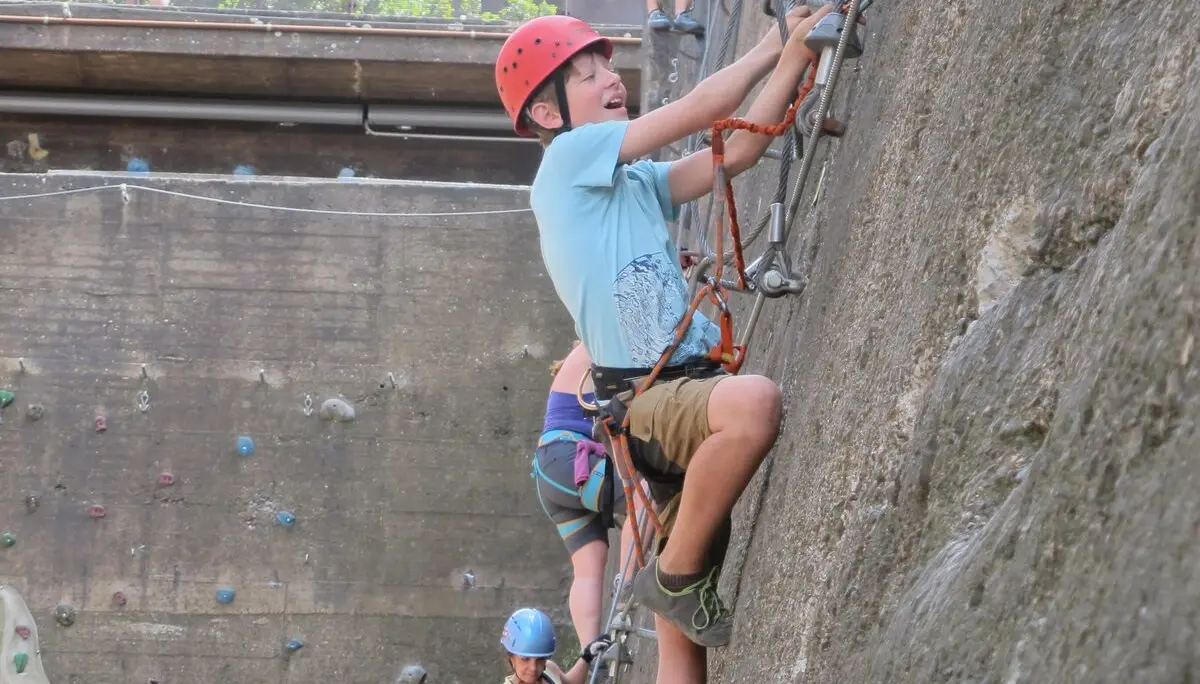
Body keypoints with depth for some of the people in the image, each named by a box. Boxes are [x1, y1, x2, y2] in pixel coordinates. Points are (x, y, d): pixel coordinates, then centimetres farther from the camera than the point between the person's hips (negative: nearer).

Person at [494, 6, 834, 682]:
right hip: (642, 396, -8)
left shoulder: (639, 179, 21)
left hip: (685, 391, 8)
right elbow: (700, 111, -3)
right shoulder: (570, 157, -2)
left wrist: (796, 61, 4)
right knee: (755, 401, -38)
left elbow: (737, 151, 12)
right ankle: (679, 574, -20)